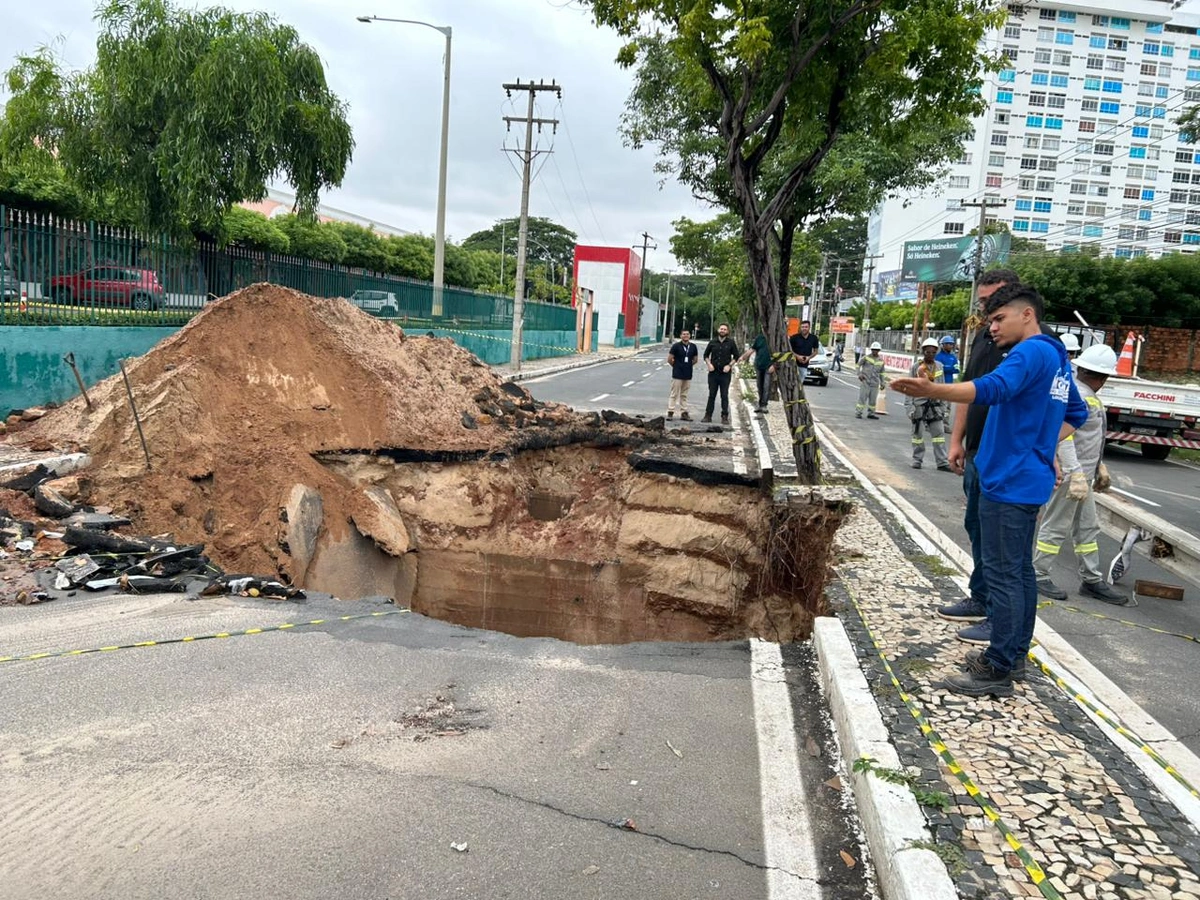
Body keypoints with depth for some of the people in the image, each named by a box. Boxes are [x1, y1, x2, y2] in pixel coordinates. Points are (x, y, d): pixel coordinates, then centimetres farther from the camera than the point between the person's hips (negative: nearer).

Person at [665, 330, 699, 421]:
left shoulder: (693, 347, 6)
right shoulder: (676, 346, -6)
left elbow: (695, 360, 17)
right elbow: (669, 359, -3)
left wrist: (688, 366, 12)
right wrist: (676, 366, 6)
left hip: (688, 375, 4)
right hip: (677, 375, -4)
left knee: (684, 395, 11)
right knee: (674, 394, -2)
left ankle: (684, 413, 15)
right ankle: (670, 412, 2)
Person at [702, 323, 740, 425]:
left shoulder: (731, 343, 1)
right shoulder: (712, 342, 5)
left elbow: (736, 356, 6)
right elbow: (706, 355, 14)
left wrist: (729, 365, -8)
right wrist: (709, 364, -2)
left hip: (725, 373, -2)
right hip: (713, 372, 2)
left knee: (724, 396, 1)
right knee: (711, 395, 6)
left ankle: (725, 417, 6)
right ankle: (708, 415, 11)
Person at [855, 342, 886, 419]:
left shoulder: (881, 360, 11)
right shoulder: (866, 357, -1)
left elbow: (881, 372, 20)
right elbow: (858, 365, 5)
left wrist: (882, 383, 16)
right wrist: (859, 374, -8)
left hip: (875, 383, 4)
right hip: (865, 381, -4)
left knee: (873, 399, 5)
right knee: (862, 397, -7)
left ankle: (870, 413, 16)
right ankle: (858, 413, -2)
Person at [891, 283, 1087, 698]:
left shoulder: (1033, 352, -16)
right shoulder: (1056, 357, 16)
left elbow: (992, 388, -36)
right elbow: (1077, 414, 29)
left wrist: (932, 390, -49)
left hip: (1009, 482, -10)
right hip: (1028, 480, 10)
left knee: (1003, 576, -6)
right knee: (1019, 570, 16)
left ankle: (997, 672, -1)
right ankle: (1014, 654, 26)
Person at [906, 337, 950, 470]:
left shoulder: (939, 366, 6)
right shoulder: (916, 366, -4)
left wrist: (943, 405, 9)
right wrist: (909, 406, -8)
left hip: (935, 404, 3)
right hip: (919, 403, -3)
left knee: (939, 433, 1)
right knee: (918, 433, 6)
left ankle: (942, 462, 3)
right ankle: (917, 459, 17)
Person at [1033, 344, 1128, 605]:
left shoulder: (1088, 395, 15)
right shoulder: (1074, 393, -19)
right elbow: (1063, 436, -26)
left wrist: (1099, 466, 23)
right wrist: (1076, 473, -29)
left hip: (1083, 472, 11)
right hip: (1069, 473, -11)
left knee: (1087, 527, 15)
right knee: (1056, 526, -1)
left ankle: (1092, 580, 24)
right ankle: (1039, 576, 10)